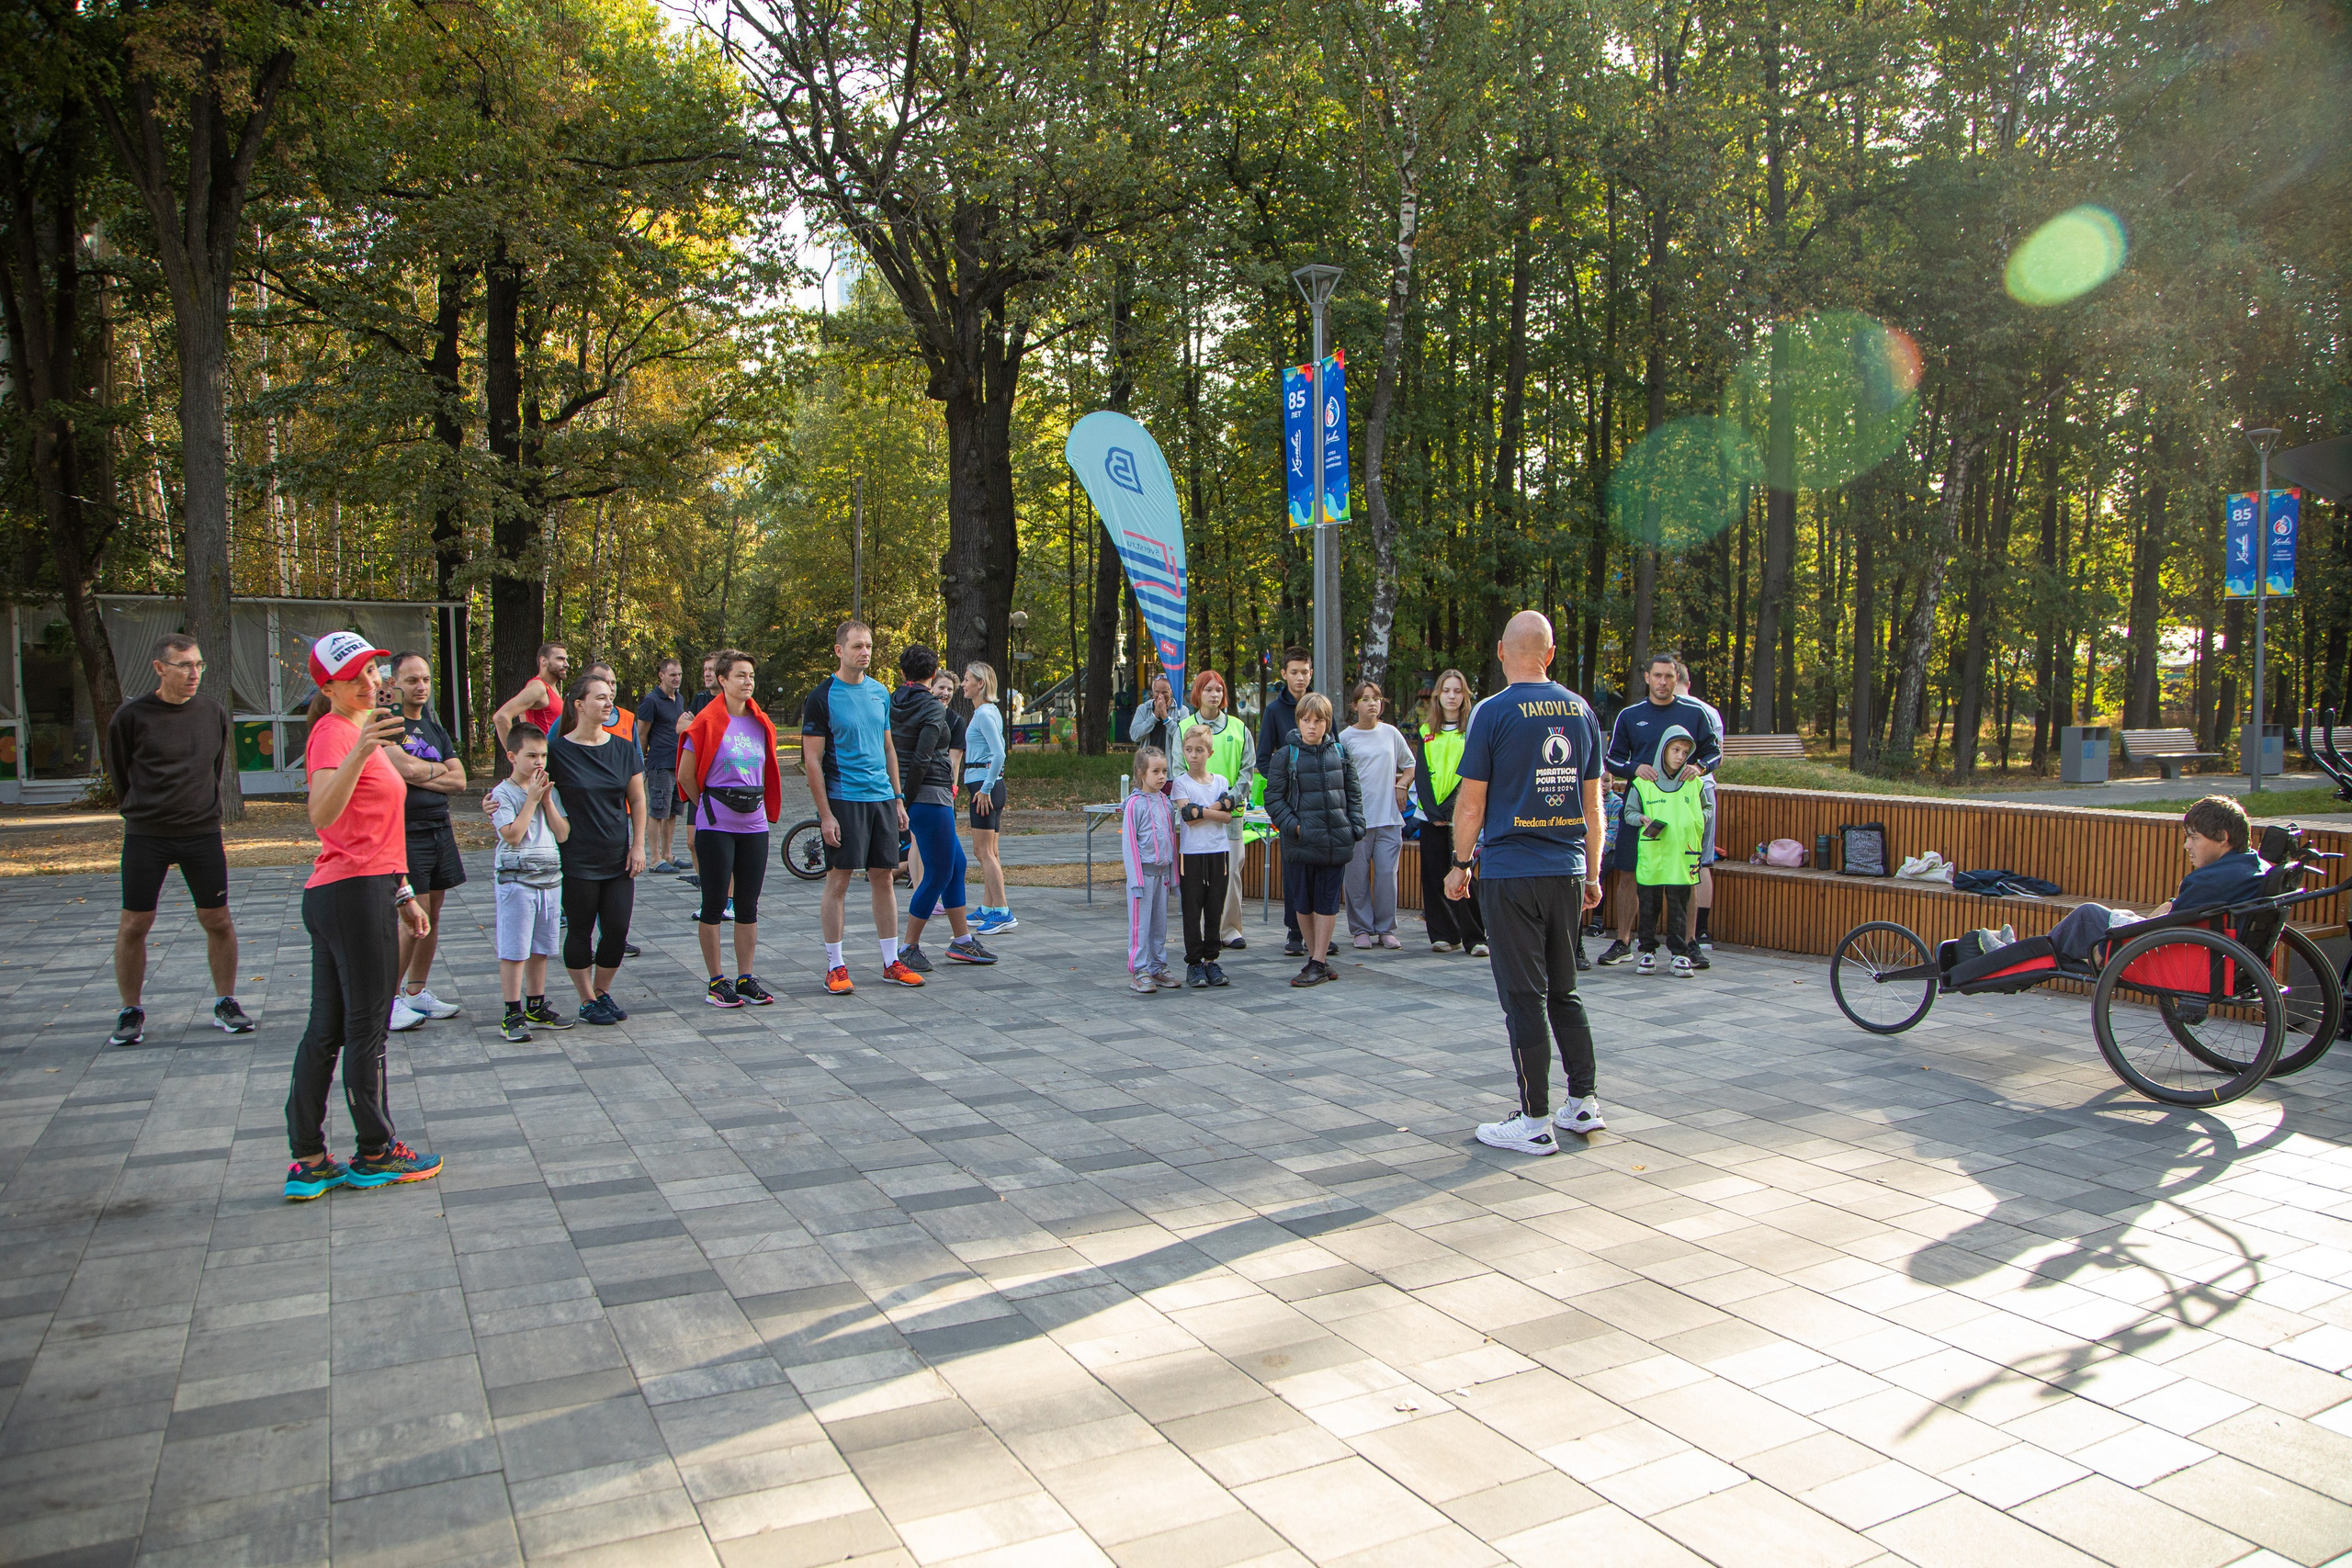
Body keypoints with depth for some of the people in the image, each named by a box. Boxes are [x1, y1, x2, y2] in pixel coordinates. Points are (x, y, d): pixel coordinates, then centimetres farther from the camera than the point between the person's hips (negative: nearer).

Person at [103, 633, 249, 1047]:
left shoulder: (214, 713, 2)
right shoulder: (131, 716, -7)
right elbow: (118, 773, 6)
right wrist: (140, 812, 11)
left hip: (202, 833, 2)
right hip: (145, 836, -2)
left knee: (217, 921, 4)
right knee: (134, 924, 3)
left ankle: (225, 1004, 17)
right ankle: (131, 1011, 17)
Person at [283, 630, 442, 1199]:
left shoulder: (359, 730, 19)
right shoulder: (334, 733, -12)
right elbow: (321, 815, -32)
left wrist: (402, 892, 25)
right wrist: (359, 753, -46)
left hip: (335, 894, 10)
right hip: (355, 892, -10)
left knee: (326, 1029, 10)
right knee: (366, 1028, 1)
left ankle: (309, 1163, 15)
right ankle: (375, 1154, 13)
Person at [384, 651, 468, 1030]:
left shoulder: (435, 728, 16)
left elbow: (459, 781, 7)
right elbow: (406, 768, -21)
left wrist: (421, 774, -8)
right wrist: (439, 770, -3)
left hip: (440, 830, 7)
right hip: (406, 832, -7)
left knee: (432, 916, 10)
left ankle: (417, 992, 19)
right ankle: (389, 998, 0)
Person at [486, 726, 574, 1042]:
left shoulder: (549, 791, 11)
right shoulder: (503, 793, -6)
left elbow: (563, 834, 4)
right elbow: (513, 835, -18)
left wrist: (547, 800, -5)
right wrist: (532, 799, -14)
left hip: (550, 879, 6)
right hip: (517, 880, -6)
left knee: (541, 949, 13)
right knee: (514, 951, -3)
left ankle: (536, 1008, 23)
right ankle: (513, 1014, 3)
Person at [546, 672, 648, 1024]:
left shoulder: (623, 748, 5)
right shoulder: (558, 751, -6)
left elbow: (637, 800, 8)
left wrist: (638, 845, 3)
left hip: (619, 859, 3)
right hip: (578, 860, -3)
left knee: (617, 930, 3)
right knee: (580, 932, 5)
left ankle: (603, 992, 23)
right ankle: (587, 1000, 20)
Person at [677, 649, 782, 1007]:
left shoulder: (761, 724, 8)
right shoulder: (707, 723, -8)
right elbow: (685, 775, -3)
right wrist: (708, 805, 7)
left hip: (754, 825, 5)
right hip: (715, 827, -5)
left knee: (748, 905, 8)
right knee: (715, 903, 2)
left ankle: (745, 978, 16)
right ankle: (716, 981, 12)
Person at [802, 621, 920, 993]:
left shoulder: (880, 692, 11)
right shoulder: (823, 697, -7)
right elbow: (812, 760, -9)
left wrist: (898, 800, 14)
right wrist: (825, 814, -14)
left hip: (881, 798, 5)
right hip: (843, 798, -5)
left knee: (883, 879, 8)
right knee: (838, 881, -1)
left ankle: (891, 962, 16)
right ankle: (835, 966, 8)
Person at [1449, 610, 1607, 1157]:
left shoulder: (1494, 712, -9)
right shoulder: (1581, 711, 7)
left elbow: (1471, 800, -7)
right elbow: (1593, 802, 11)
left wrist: (1461, 864, 4)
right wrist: (1592, 872, 18)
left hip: (1511, 871, -5)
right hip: (1567, 871, 5)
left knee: (1524, 998, 0)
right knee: (1564, 990, 17)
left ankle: (1535, 1122, 4)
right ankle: (1584, 1103, 21)